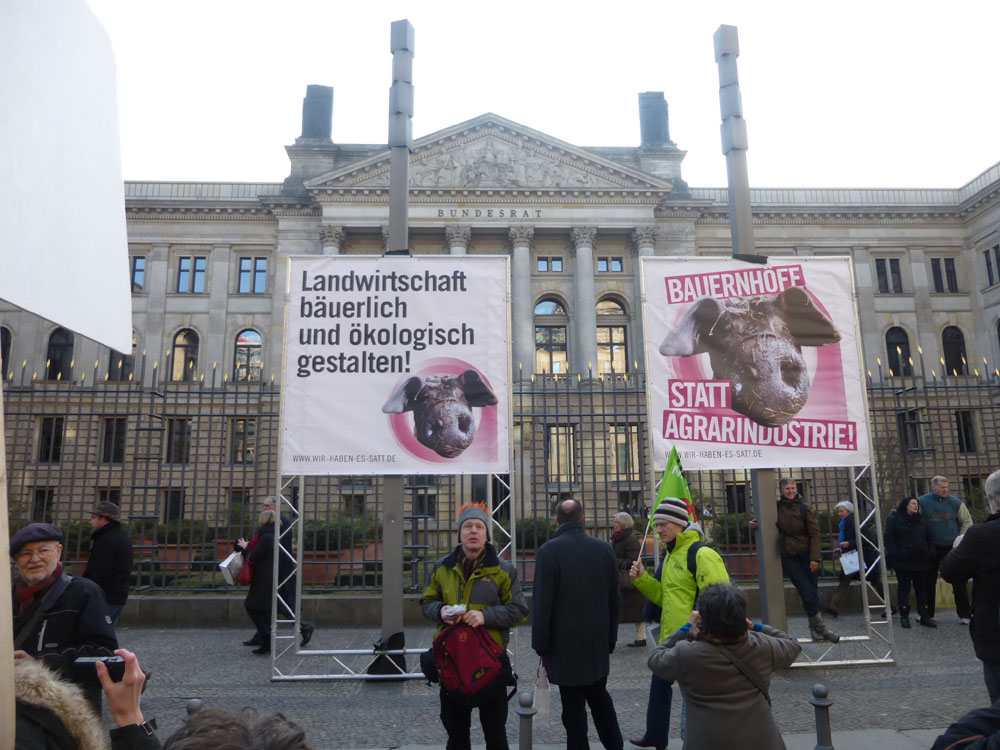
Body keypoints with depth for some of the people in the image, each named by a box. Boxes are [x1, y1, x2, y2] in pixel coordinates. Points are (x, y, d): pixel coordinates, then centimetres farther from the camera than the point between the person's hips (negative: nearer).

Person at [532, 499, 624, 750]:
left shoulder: (549, 551, -13)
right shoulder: (605, 549, 1)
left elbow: (541, 603, -14)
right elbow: (614, 599, 7)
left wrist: (541, 646, -5)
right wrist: (610, 640, 16)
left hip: (565, 644, -5)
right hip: (598, 642, 5)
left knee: (574, 707, 5)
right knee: (600, 697, 21)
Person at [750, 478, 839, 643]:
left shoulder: (805, 508, -5)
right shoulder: (777, 507, 1)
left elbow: (814, 533, -6)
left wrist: (814, 558, -12)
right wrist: (756, 523, -4)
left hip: (806, 555, 0)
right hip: (788, 557, 0)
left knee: (812, 591, 2)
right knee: (807, 592, -6)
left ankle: (814, 628, 17)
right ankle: (820, 627, 3)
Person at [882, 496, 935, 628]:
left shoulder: (922, 520, 15)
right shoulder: (894, 520, 1)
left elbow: (929, 539, 17)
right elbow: (888, 539, -4)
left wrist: (930, 553, 1)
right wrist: (894, 553, -16)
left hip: (920, 561, 4)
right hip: (902, 561, -4)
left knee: (922, 588, 8)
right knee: (904, 588, 0)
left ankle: (923, 616, 15)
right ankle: (904, 617, 5)